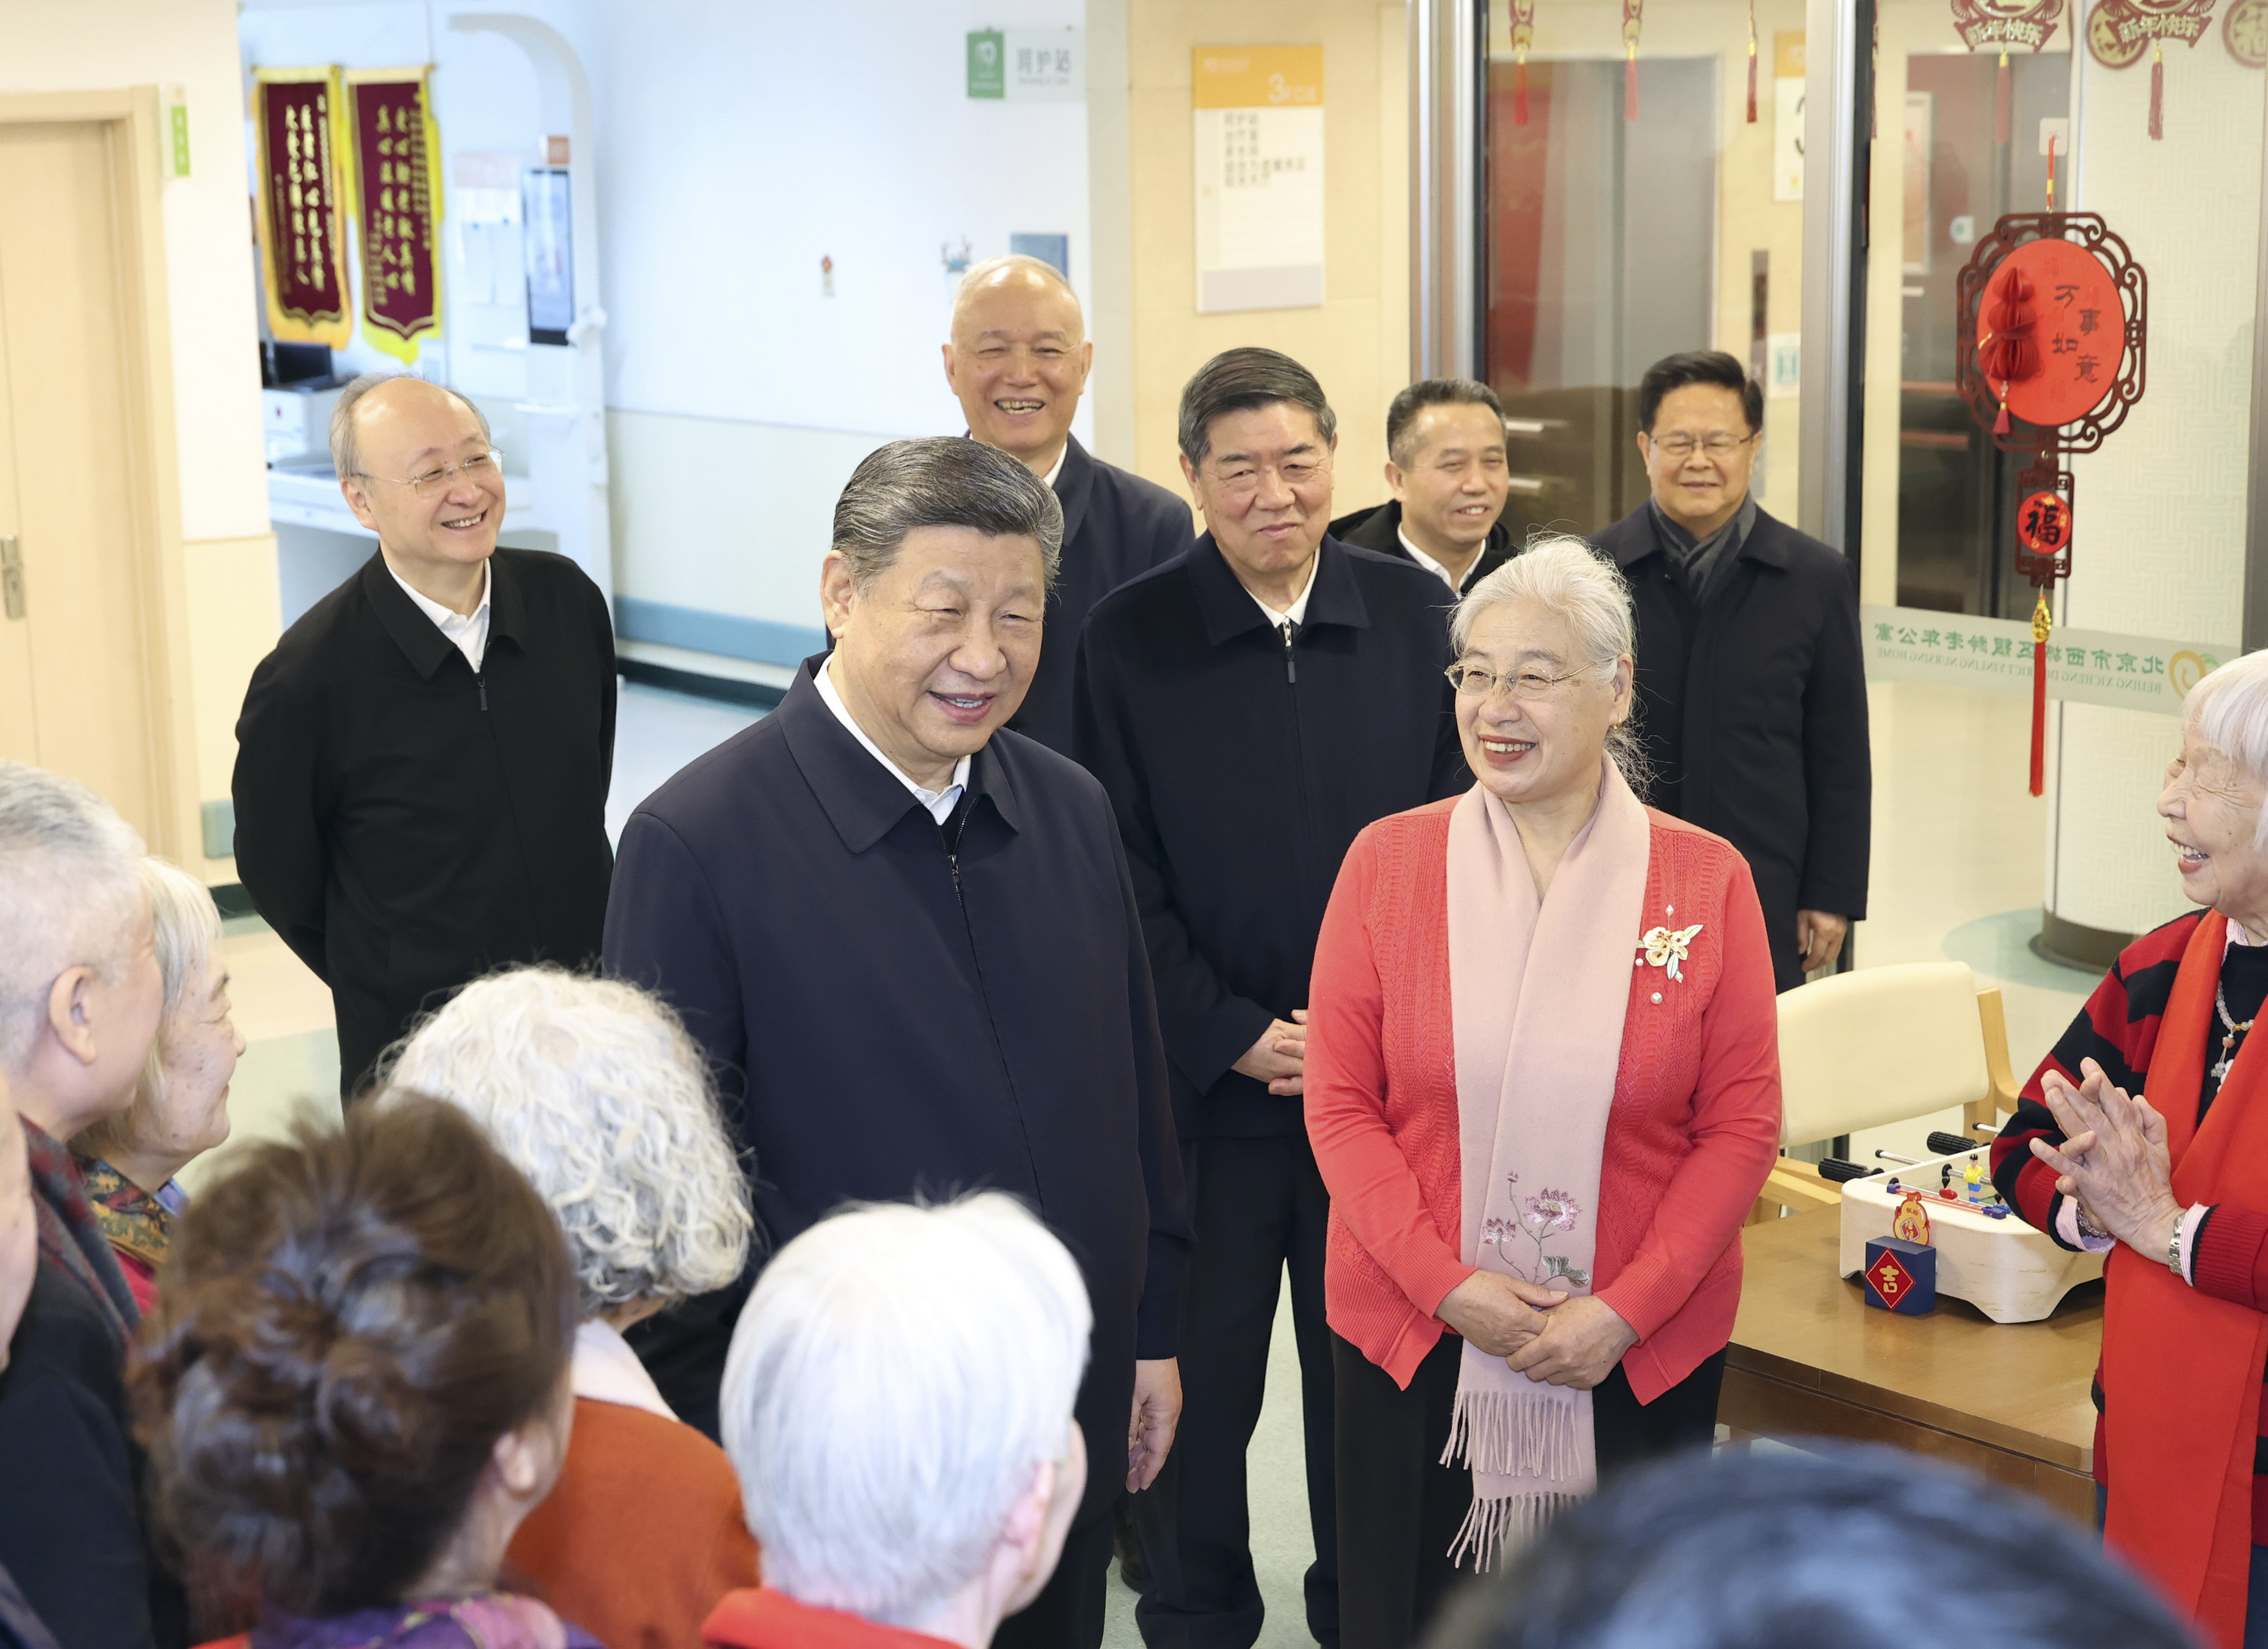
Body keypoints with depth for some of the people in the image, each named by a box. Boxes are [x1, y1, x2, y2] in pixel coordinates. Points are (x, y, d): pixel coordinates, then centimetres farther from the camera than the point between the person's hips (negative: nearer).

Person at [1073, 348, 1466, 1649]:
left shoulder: (1415, 614, 2)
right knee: (1199, 1371, 8)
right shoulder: (1130, 637, -4)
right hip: (1206, 1083, -1)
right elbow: (1124, 875, -4)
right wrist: (1232, 1038, -10)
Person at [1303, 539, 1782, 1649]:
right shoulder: (1387, 862, 0)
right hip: (1413, 1339, 1)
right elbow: (1340, 1106, -2)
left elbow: (1742, 1126, -3)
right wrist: (1451, 1286, -12)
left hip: (1643, 1353, 0)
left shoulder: (1705, 881, -2)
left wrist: (1623, 1311, -12)